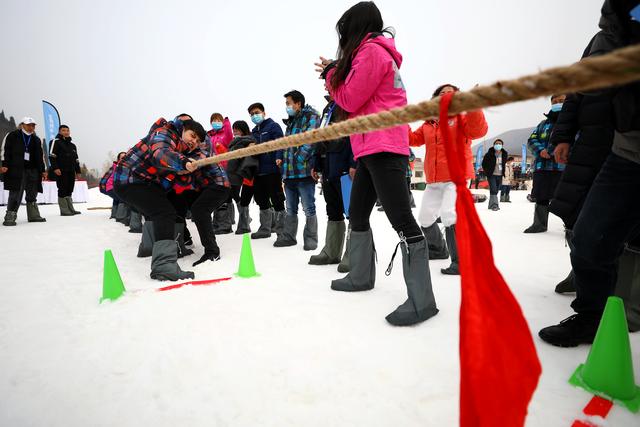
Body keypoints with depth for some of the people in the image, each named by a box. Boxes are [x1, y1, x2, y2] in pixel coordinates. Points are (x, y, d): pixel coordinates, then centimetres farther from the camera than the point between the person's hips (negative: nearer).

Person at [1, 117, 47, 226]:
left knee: (32, 194, 9)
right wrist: (4, 165, -11)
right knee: (16, 193, -9)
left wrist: (42, 171, 15)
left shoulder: (36, 140, 17)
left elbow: (40, 156, 19)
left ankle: (33, 215, 17)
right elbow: (5, 150, -1)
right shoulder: (12, 136, 3)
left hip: (32, 170, 5)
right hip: (16, 169, -5)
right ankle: (10, 217, -5)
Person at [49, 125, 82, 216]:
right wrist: (55, 168, -18)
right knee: (63, 190, -6)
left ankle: (71, 209, 14)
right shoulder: (56, 142, 0)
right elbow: (52, 156, -8)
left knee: (69, 190, 9)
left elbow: (76, 160, 24)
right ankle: (64, 210, -3)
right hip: (61, 171, -7)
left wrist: (78, 171, 19)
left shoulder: (72, 145, 21)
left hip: (71, 171, 7)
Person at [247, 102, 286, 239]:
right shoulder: (253, 131, 19)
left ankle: (281, 229, 10)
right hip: (258, 171, 8)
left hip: (272, 170, -8)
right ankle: (265, 228, 25)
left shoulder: (273, 126, -3)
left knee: (277, 200, -1)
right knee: (261, 200, 13)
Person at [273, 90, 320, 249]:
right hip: (289, 172, 8)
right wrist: (280, 157, 11)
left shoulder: (311, 117, -3)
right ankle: (288, 236, 25)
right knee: (290, 209, 15)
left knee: (308, 208, -1)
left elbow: (310, 141, -15)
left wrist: (298, 158, -19)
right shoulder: (291, 122, 24)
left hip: (304, 171, -8)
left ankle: (311, 239, 7)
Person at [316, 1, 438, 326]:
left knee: (401, 220, -15)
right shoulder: (376, 52, 25)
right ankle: (361, 276, 27)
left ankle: (422, 300, -12)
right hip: (371, 148, 11)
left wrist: (329, 72, 7)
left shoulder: (371, 51, -5)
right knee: (357, 214, 15)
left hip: (382, 147, -11)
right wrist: (334, 72, 13)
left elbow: (350, 100, -9)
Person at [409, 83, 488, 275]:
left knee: (449, 215, -26)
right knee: (425, 219, 14)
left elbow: (478, 131, -18)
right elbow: (414, 139, 15)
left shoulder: (461, 117, -2)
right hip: (433, 180, 7)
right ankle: (438, 249, 39)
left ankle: (461, 262, -16)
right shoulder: (428, 123, 15)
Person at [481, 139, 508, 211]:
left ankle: (491, 205, 20)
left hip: (500, 176, 5)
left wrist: (503, 172, 11)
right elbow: (484, 164, 3)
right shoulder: (489, 154, -8)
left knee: (496, 190, 10)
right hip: (492, 175, -4)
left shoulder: (505, 154, 4)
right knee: (493, 190, -16)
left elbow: (505, 163, 20)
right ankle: (494, 205, -18)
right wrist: (487, 172, 0)